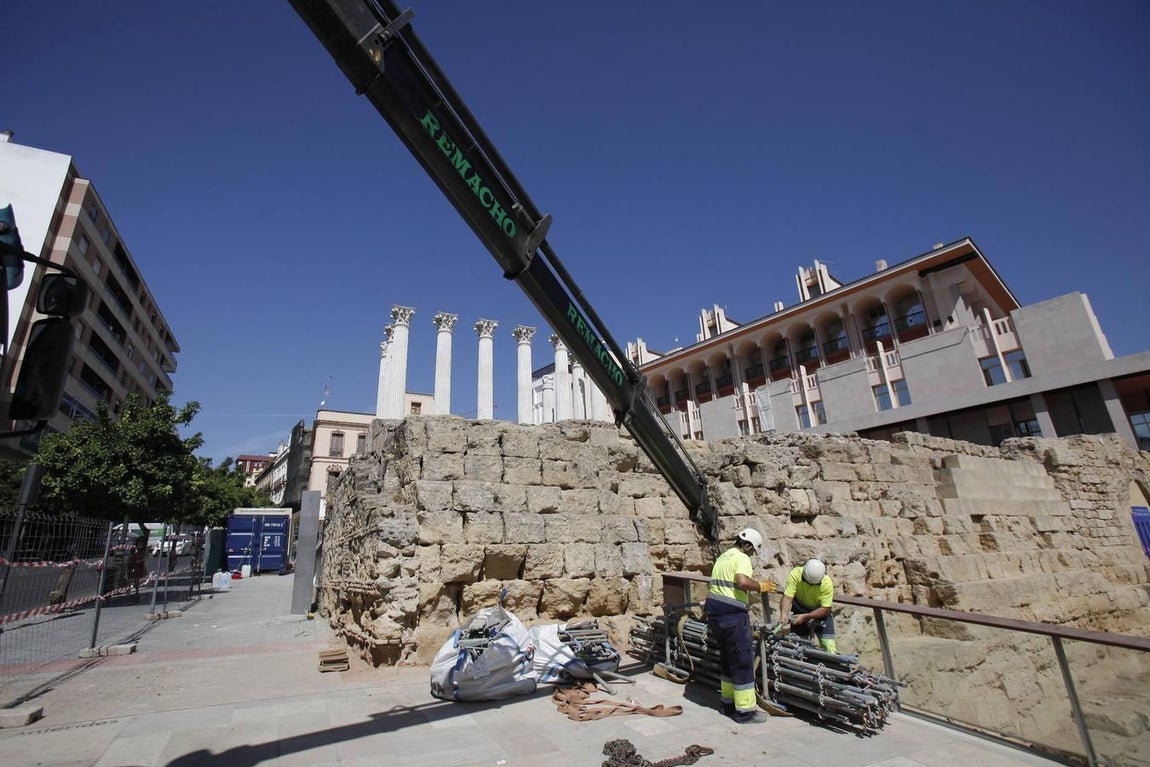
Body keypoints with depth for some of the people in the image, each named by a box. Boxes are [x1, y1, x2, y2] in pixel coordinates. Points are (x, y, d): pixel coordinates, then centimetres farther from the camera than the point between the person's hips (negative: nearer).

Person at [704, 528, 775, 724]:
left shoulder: (723, 557, 18)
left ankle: (729, 703, 30)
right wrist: (761, 586, -11)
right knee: (743, 660, 1)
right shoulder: (741, 558, -11)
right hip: (732, 614, -9)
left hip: (715, 611, 9)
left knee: (727, 658, 20)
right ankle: (745, 711, 8)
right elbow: (743, 582, -28)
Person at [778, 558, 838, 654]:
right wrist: (783, 614, -47)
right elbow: (787, 597, -30)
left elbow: (825, 609, -21)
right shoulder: (795, 574, -27)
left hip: (820, 613, 0)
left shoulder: (827, 583, -26)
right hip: (799, 609, 1)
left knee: (830, 650, -8)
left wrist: (805, 617, -31)